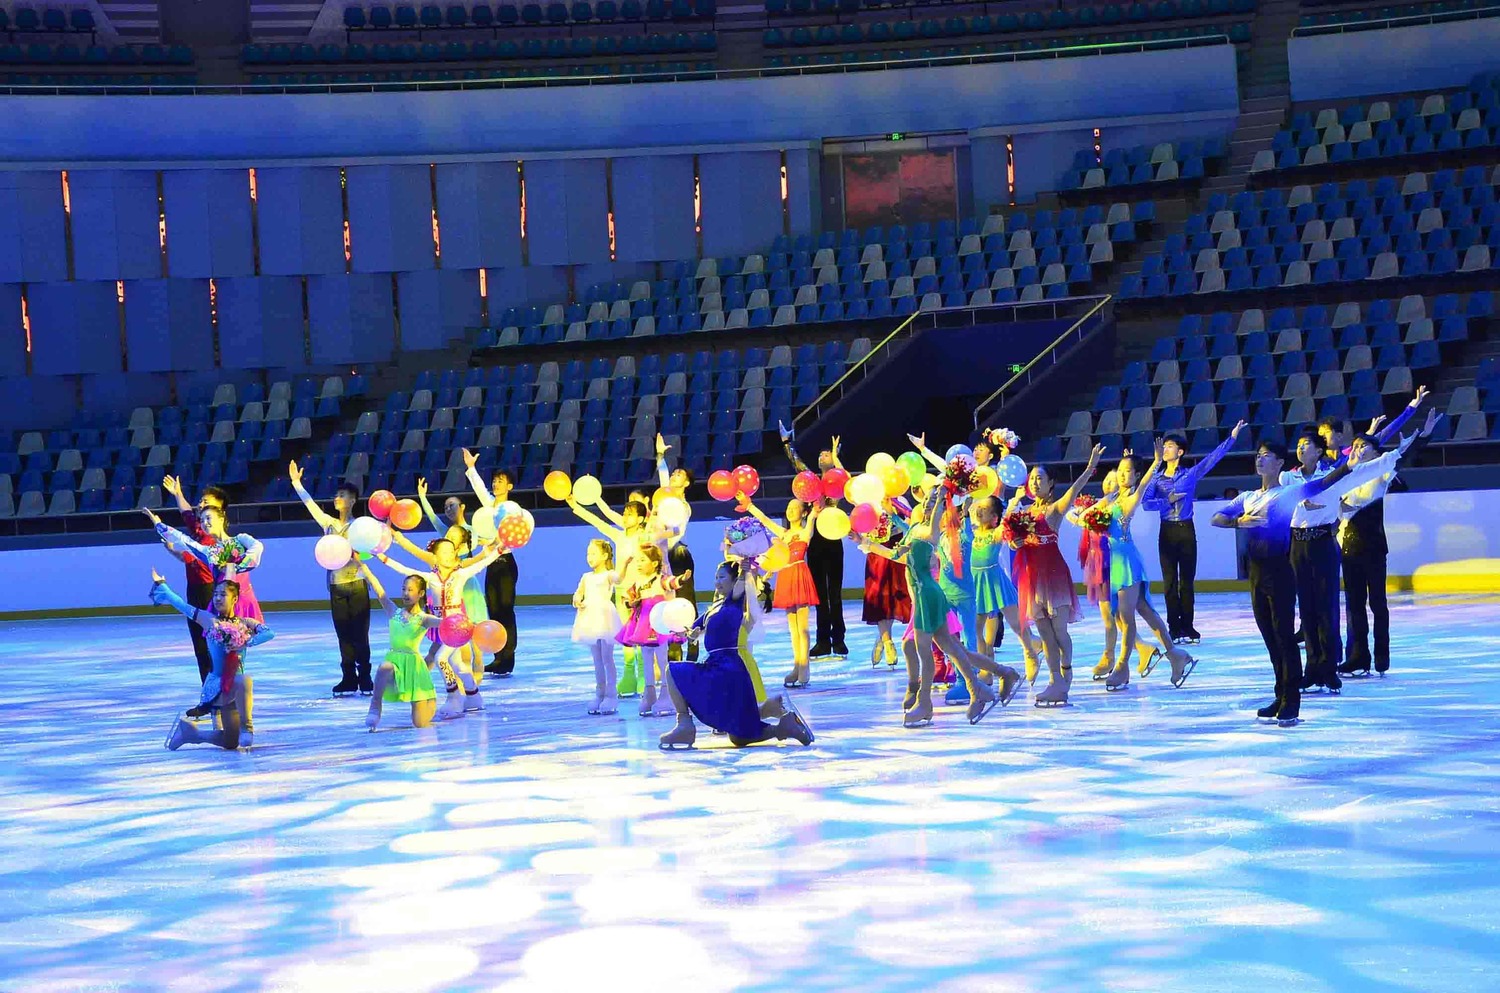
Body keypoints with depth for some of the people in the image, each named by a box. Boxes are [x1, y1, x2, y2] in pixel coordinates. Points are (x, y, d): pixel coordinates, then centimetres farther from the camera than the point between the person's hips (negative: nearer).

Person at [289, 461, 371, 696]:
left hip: (356, 584, -4)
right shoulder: (329, 523, 11)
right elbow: (309, 503, 8)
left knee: (360, 634, -3)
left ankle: (365, 679, 2)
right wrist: (296, 482, 3)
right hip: (336, 586, 4)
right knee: (344, 635, 5)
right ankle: (349, 680, 7)